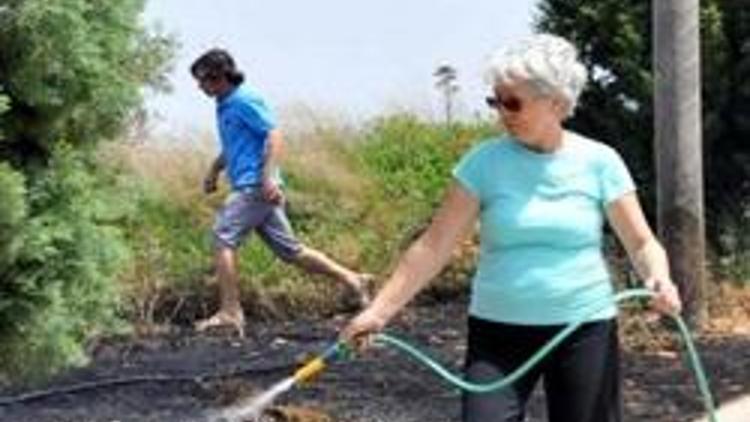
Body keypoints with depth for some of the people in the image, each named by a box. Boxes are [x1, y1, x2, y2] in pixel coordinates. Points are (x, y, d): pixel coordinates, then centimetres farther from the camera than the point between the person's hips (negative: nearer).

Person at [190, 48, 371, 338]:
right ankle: (352, 279, 13)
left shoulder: (244, 101, -10)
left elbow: (274, 135, -17)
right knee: (290, 251, 10)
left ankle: (230, 312, -10)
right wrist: (214, 170, 23)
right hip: (249, 187, 10)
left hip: (255, 186, -10)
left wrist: (268, 177, -26)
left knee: (223, 238, -12)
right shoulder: (224, 105, 19)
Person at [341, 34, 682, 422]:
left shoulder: (598, 162, -2)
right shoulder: (485, 162, -2)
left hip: (583, 330, 0)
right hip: (498, 331, 0)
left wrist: (659, 279, -22)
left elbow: (641, 243, 1)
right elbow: (433, 246, -3)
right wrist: (379, 310, -9)